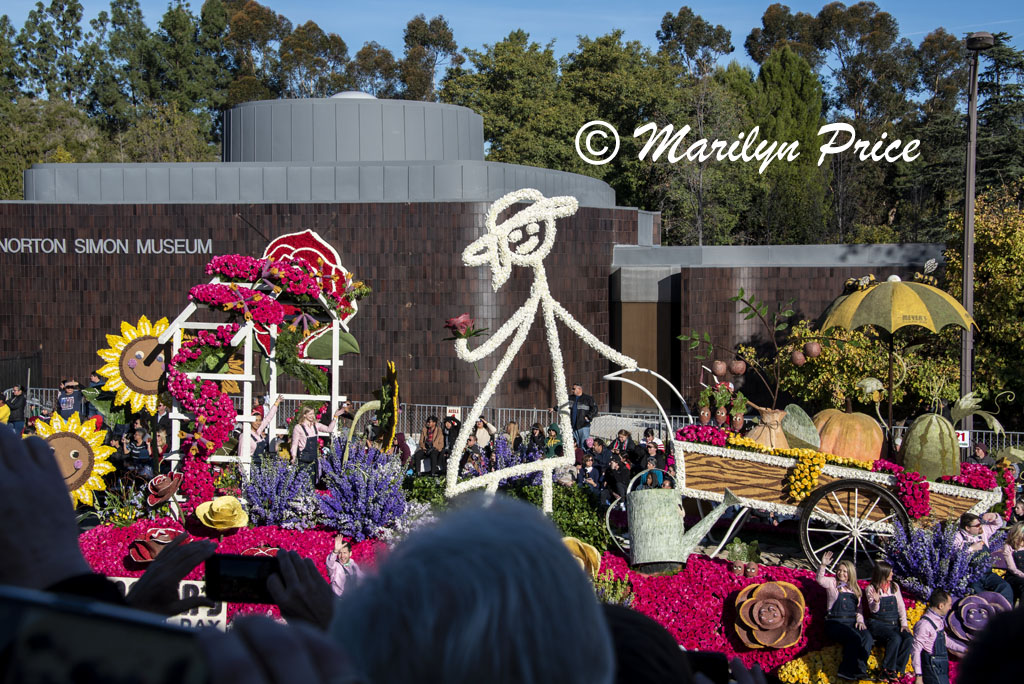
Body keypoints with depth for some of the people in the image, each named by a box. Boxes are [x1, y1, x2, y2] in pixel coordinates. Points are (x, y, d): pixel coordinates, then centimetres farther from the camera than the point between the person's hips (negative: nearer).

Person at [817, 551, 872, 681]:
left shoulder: (855, 588, 25)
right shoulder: (832, 583, 13)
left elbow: (859, 607, 22)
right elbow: (820, 580, -7)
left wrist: (860, 620, 4)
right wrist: (823, 566, -22)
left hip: (852, 621, 4)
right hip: (835, 622, -4)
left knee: (867, 637, -28)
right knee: (854, 638, -32)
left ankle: (859, 669, -29)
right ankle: (847, 671, -25)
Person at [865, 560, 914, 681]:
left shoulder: (894, 586, 15)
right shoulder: (871, 588, 2)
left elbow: (901, 606, 12)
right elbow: (873, 610, -6)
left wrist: (904, 624, -1)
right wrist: (876, 602, -28)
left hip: (894, 624, 4)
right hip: (878, 624, -4)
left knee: (909, 639, -26)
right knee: (895, 638, -33)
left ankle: (897, 670, -19)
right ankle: (888, 670, -20)